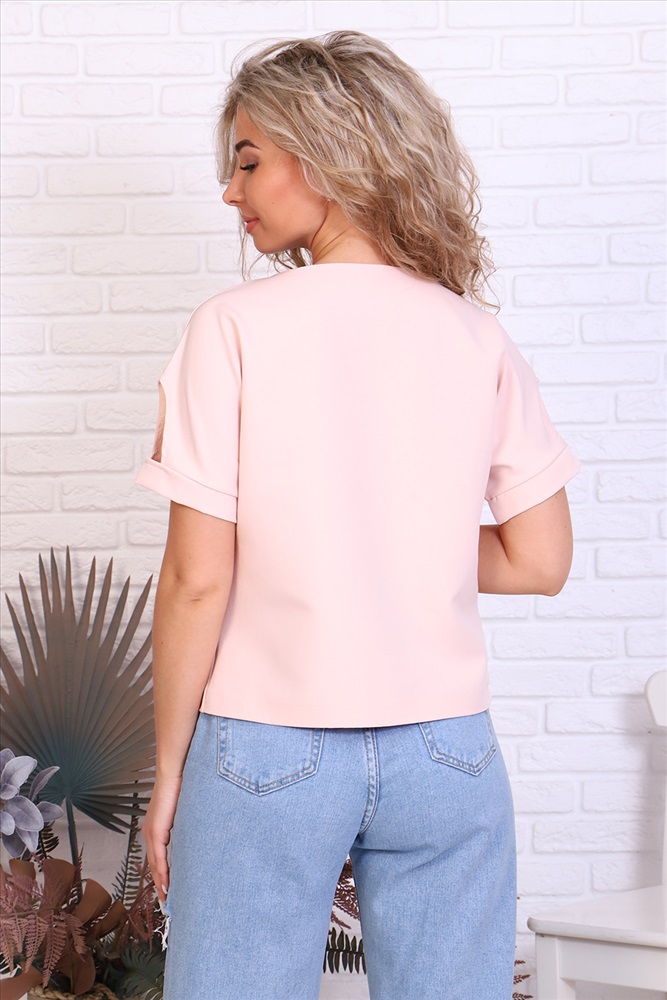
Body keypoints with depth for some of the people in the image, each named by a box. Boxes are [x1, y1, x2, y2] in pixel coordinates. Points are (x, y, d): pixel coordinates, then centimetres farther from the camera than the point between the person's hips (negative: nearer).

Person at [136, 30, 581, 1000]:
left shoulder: (235, 327, -10)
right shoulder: (477, 337, 0)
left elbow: (198, 580, -11)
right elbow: (541, 561, 1)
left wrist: (169, 770, 0)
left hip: (265, 752, -3)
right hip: (446, 755, 3)